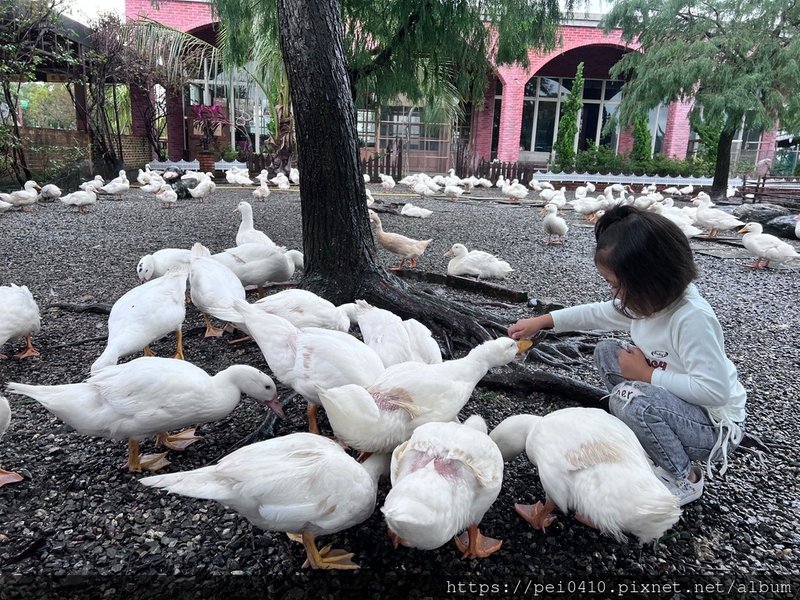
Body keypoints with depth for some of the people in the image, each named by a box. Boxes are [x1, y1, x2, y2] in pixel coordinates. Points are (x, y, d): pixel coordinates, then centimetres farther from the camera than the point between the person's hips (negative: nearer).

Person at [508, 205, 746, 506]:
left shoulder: (692, 318, -31)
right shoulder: (646, 301, -6)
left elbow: (714, 390, -35)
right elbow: (597, 313, 9)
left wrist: (647, 374, -25)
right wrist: (541, 321, 6)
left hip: (715, 427, -8)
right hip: (678, 404, 9)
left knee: (630, 399, -33)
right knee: (607, 352, 2)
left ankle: (684, 479, -5)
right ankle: (649, 442, 7)